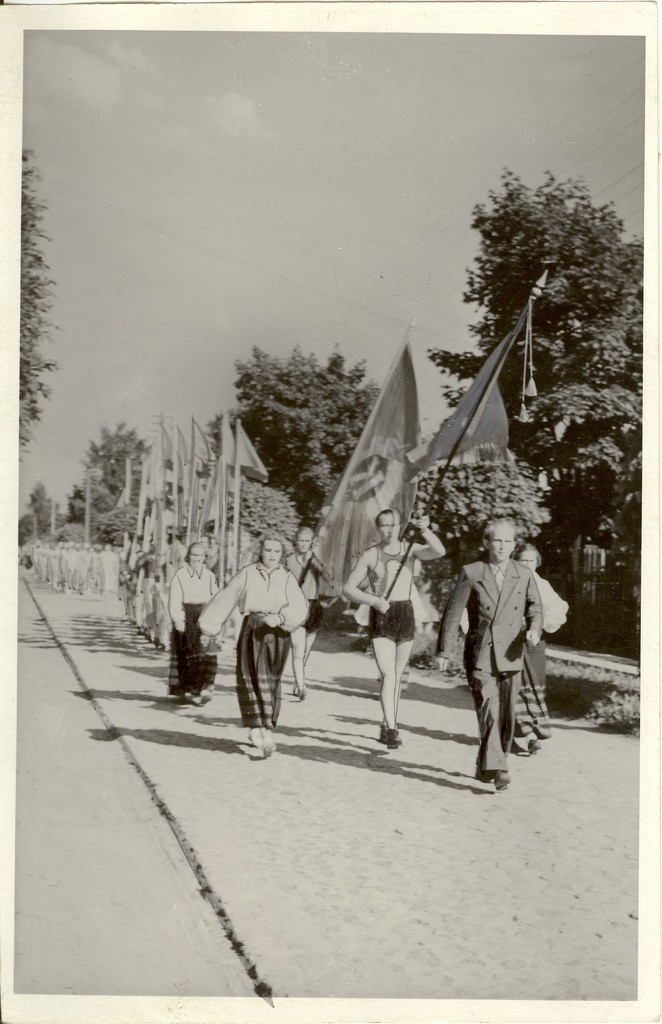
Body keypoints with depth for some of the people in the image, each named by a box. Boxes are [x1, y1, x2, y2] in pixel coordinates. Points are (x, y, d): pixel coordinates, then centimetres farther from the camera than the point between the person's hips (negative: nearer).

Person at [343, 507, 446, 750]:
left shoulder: (410, 550, 2)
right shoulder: (371, 555, -2)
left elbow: (439, 551, -16)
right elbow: (348, 588, -1)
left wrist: (425, 530, -33)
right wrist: (374, 600, -17)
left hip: (406, 614, 3)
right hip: (381, 616, -3)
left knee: (397, 675, 11)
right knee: (388, 675, -15)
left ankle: (387, 725, 24)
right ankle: (391, 729, -18)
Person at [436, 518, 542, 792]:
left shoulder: (524, 575, 6)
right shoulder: (470, 573, -2)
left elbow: (534, 608, 18)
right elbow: (452, 613, 1)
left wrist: (534, 629, -4)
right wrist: (445, 651, -1)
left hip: (510, 656, 3)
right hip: (479, 656, -3)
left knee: (506, 716, 7)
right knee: (490, 713, -15)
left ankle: (486, 767, 22)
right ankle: (495, 769, -13)